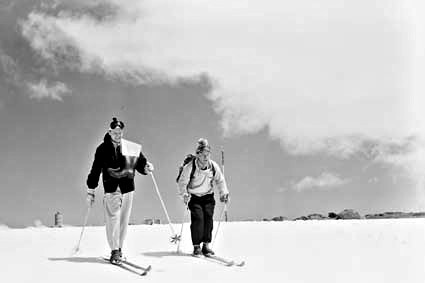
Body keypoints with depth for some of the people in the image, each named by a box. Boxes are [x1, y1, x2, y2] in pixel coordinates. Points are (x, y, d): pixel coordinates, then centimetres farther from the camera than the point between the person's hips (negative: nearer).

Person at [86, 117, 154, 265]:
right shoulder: (103, 149, 2)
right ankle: (115, 251, -7)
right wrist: (91, 191, 5)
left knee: (124, 220, 7)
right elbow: (95, 170, 5)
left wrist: (147, 167, -11)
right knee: (113, 218, -11)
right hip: (111, 188, -2)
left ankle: (119, 248, 21)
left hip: (127, 187, 2)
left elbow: (140, 164, 14)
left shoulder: (132, 148, 6)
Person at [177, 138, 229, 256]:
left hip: (208, 197, 3)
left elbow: (220, 180, 7)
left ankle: (206, 244, -1)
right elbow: (182, 182, -9)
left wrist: (223, 192, -4)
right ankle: (196, 246, -6)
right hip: (194, 197, -3)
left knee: (208, 216, -11)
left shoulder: (214, 166, -6)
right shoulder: (189, 167, -17)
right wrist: (184, 194, -23)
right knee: (198, 217, -16)